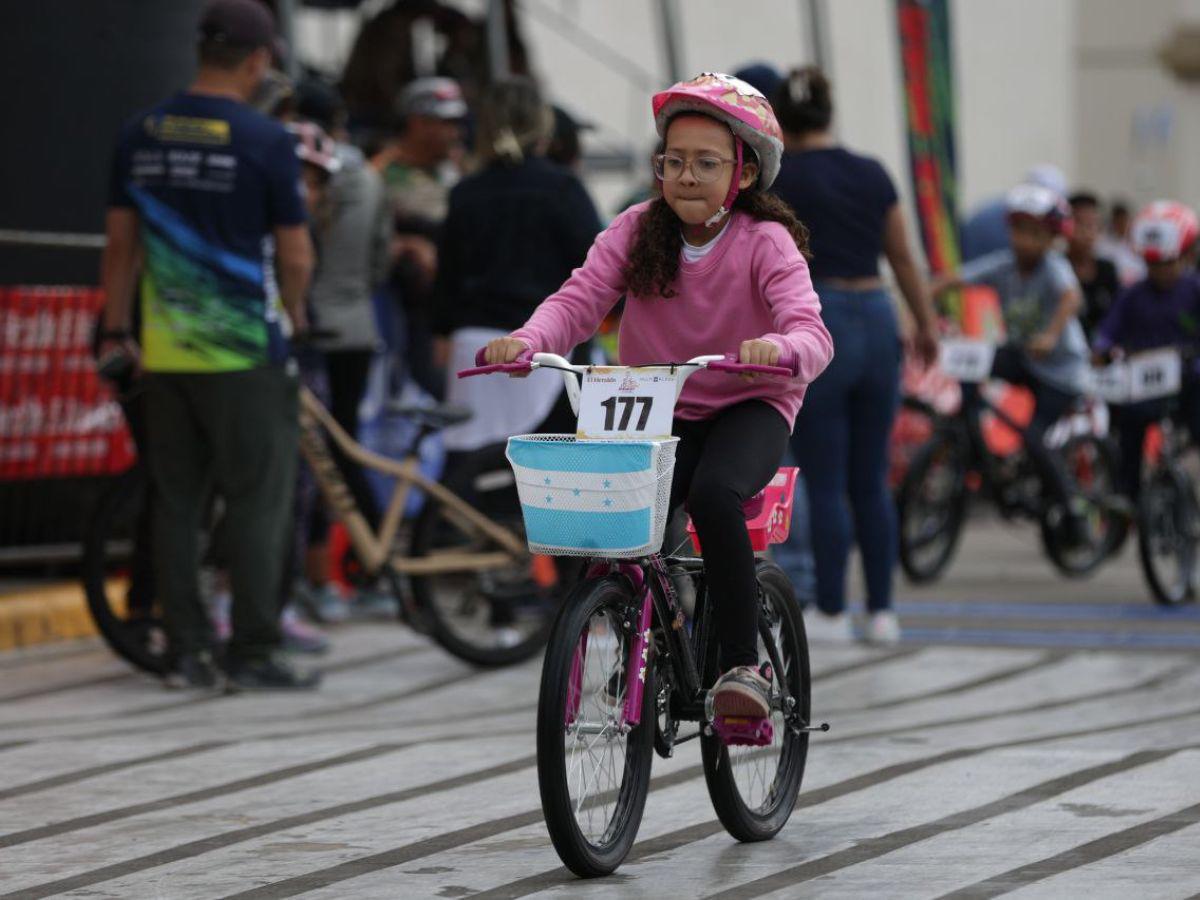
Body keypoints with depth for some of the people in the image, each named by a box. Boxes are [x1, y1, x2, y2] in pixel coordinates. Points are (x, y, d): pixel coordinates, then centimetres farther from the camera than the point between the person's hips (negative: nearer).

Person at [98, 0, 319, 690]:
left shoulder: (141, 136, 4)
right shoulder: (264, 140, -11)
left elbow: (121, 243, 9)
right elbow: (296, 256, -7)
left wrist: (117, 330, 18)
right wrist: (293, 316, 12)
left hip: (164, 350, 5)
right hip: (245, 350, -5)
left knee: (175, 503, 9)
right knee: (258, 502, 1)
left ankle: (189, 649, 12)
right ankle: (255, 652, 0)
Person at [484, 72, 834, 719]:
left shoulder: (765, 242, -13)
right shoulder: (636, 231, -4)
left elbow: (813, 334, -26)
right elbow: (579, 300, -14)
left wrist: (777, 350, -51)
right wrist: (527, 341, -36)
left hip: (750, 407, -3)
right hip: (661, 409, 3)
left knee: (712, 494, -34)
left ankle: (742, 666, -22)